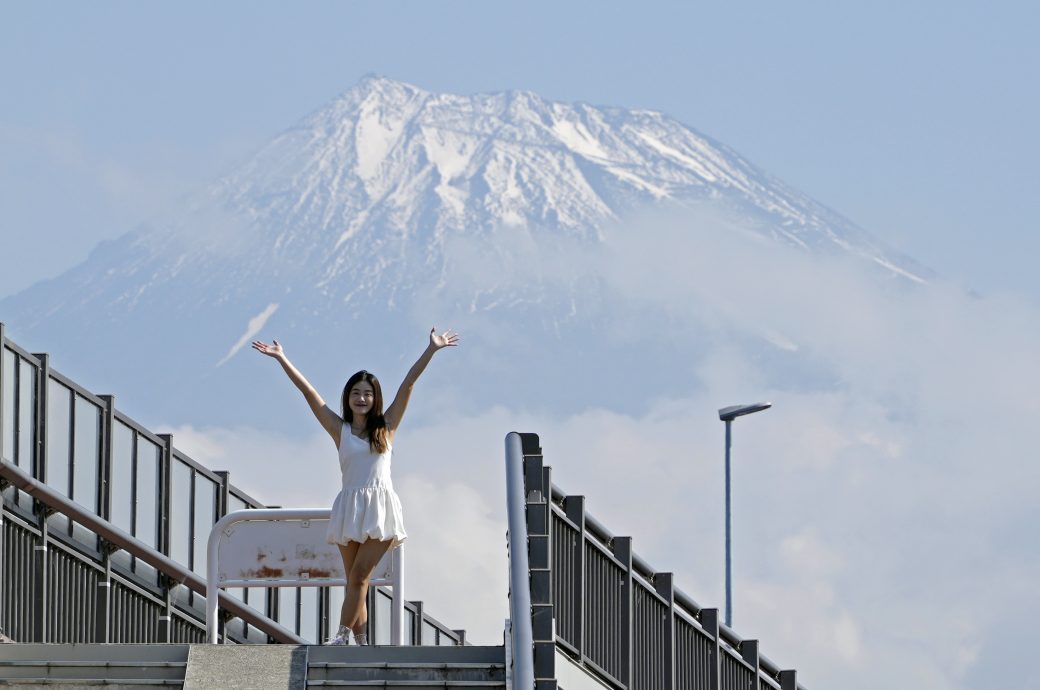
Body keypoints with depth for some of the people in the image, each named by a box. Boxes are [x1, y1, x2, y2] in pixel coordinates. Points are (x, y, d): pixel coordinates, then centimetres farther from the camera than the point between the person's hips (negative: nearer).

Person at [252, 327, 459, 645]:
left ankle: (343, 635, -17)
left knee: (360, 575, -13)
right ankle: (361, 642, 6)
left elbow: (408, 384, 5)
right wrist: (281, 359, 7)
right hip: (350, 508, 2)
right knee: (355, 581, 3)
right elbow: (308, 392, 8)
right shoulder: (340, 430, 8)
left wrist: (431, 351, 2)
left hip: (380, 509, -2)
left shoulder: (386, 427, 8)